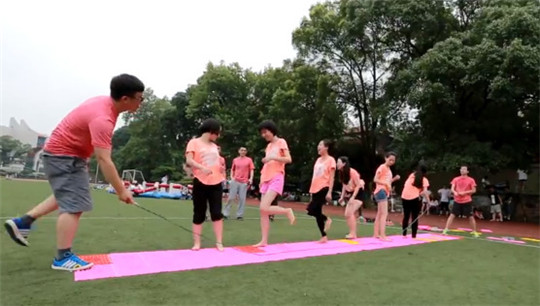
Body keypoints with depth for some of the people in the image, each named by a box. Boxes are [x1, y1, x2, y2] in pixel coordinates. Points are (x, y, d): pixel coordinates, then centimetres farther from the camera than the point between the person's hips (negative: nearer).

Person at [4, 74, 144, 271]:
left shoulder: (106, 102, -2)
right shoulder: (102, 118, -32)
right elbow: (104, 160, -35)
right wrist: (121, 190, -31)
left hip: (68, 153, 11)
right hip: (63, 156, -11)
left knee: (67, 196, 26)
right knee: (74, 204, -11)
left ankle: (23, 222, 31)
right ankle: (63, 257, -3)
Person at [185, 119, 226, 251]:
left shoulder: (214, 146, 17)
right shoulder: (194, 142, -1)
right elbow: (189, 160, -14)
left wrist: (221, 168, 5)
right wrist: (202, 167, -30)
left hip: (216, 183, 5)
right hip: (200, 183, -4)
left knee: (217, 213, 2)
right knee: (199, 214, 4)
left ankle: (219, 243, 8)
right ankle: (197, 243, 14)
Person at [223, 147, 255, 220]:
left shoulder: (249, 160, 5)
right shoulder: (235, 160, 11)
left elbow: (252, 170, 3)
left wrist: (251, 179, -9)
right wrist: (231, 177, 4)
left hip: (244, 182, -1)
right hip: (235, 181, 1)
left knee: (242, 199, 1)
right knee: (231, 198, 2)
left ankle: (240, 215, 9)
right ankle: (225, 213, 10)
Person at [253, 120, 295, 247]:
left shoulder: (281, 142, -1)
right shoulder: (268, 146, 20)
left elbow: (289, 159, -12)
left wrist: (272, 157, -20)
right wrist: (262, 179, 15)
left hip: (276, 179, -7)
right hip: (266, 179, 8)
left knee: (264, 208, -22)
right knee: (263, 211, 1)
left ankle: (287, 211, 2)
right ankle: (264, 241, 5)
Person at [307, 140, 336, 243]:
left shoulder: (330, 160, -5)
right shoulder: (318, 160, 16)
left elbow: (331, 178, -9)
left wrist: (329, 192, -16)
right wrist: (311, 191, 17)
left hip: (323, 189, -8)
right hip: (315, 189, 8)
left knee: (311, 210, -18)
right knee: (317, 213, 5)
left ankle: (326, 219, 9)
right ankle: (324, 237, 16)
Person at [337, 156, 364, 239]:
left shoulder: (352, 172, -24)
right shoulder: (342, 173, -1)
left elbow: (358, 185, -20)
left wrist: (352, 197, -25)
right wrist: (342, 197, 4)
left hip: (358, 193, -8)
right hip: (351, 193, 8)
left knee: (350, 212, -17)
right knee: (347, 214, 6)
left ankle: (353, 234, -10)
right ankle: (352, 233, 16)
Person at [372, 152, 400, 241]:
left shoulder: (388, 169, 19)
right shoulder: (382, 167, -9)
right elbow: (375, 179, -17)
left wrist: (394, 179, 7)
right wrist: (386, 183, -26)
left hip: (385, 192, 10)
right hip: (381, 191, -10)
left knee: (379, 214, 11)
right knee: (384, 214, -14)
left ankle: (376, 234, 17)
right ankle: (382, 235, -17)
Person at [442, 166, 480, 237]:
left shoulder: (471, 180, -1)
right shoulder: (456, 179, 5)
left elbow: (474, 190, -3)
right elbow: (452, 188, 0)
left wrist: (464, 192, -16)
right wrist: (455, 192, -22)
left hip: (467, 201, -1)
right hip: (457, 201, 2)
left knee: (471, 217, 4)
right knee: (452, 215, -3)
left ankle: (474, 232, 19)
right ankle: (445, 230, -2)